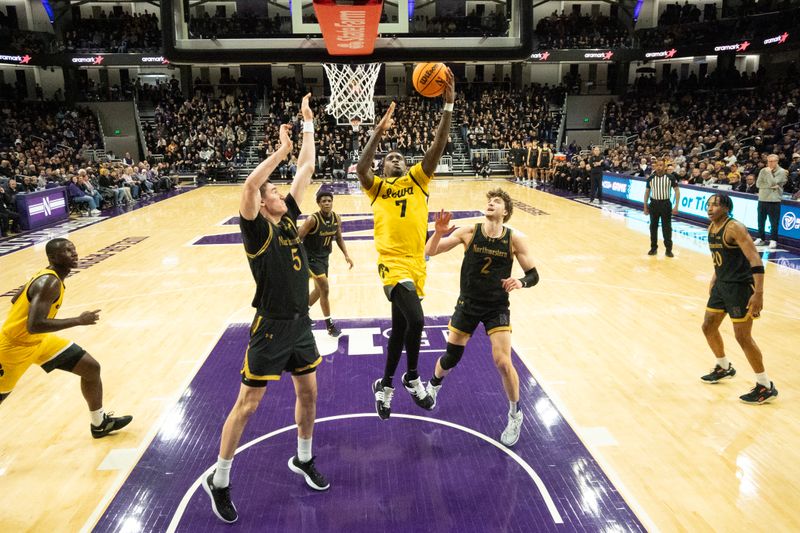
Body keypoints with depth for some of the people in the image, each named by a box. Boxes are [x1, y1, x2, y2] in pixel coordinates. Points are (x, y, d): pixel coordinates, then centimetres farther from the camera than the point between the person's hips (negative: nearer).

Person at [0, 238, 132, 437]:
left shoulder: (47, 276, 0)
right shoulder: (49, 283, -29)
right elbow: (34, 326, -39)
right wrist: (78, 320, -33)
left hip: (39, 340, 8)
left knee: (91, 368, 3)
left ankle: (99, 423, 16)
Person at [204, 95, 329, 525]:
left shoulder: (289, 218, 6)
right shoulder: (257, 229, -12)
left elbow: (306, 169, 9)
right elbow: (249, 184, -32)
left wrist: (308, 124, 10)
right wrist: (281, 150, -24)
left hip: (300, 323, 7)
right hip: (271, 328, -7)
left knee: (308, 393, 17)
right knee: (247, 405, 3)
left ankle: (303, 459, 39)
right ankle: (218, 482, 21)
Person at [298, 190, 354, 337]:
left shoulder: (336, 219, -5)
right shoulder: (312, 220, -23)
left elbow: (339, 238, 9)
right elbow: (298, 239, -18)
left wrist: (346, 255, 1)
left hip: (324, 257, 7)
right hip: (311, 257, -7)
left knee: (319, 290, 17)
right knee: (324, 289, -9)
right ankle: (330, 326, 3)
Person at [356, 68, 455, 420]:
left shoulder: (417, 180, 14)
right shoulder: (377, 188, 9)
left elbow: (437, 147, 2)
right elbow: (361, 169, -13)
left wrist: (448, 105, -8)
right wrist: (377, 134, -20)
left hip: (415, 264, 4)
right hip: (393, 263, -4)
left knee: (400, 327, 15)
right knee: (415, 320, -21)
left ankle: (385, 385, 34)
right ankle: (412, 379, 4)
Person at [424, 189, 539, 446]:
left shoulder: (514, 239, -11)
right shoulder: (469, 232, -10)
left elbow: (533, 274, -6)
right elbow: (430, 252, -12)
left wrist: (520, 282, -28)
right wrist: (439, 232, -32)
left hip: (497, 307, -1)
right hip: (468, 304, 1)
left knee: (503, 363, -11)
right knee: (451, 358, 11)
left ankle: (515, 415, 14)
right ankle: (433, 386, 46)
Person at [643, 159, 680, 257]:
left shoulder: (670, 177, -6)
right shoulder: (651, 178, 1)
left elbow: (677, 190, -3)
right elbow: (647, 192, 10)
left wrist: (676, 206, -10)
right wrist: (645, 206, 7)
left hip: (666, 204, -2)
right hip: (654, 204, 2)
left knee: (667, 228, 2)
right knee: (653, 227, 8)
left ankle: (668, 249, 11)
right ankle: (653, 248, 20)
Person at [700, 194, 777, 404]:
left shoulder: (734, 228, -20)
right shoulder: (712, 227, 7)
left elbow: (756, 261, -26)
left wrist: (758, 294, -31)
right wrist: (715, 279, 25)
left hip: (740, 287, -9)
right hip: (722, 284, 9)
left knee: (743, 337, -5)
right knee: (708, 327, 15)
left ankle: (766, 387, 10)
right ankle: (724, 368, 38)